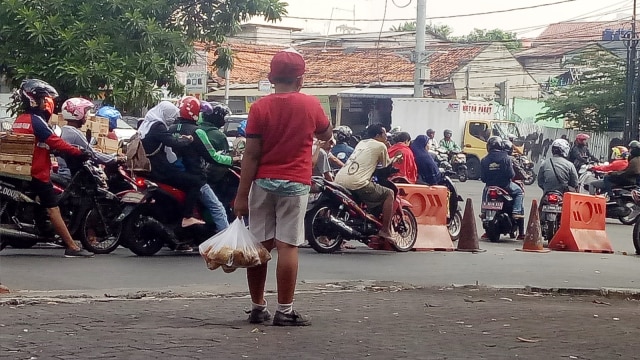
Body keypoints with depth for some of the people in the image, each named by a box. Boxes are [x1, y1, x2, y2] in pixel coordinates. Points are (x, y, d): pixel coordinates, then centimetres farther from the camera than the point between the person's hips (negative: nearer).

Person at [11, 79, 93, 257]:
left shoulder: (19, 120, 14)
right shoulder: (36, 120, -13)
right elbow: (55, 142, -19)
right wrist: (79, 153, -17)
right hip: (38, 174, -9)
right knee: (53, 209, -9)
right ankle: (72, 247, -11)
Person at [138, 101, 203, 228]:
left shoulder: (146, 123, 14)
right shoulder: (157, 126, -17)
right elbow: (173, 143, -27)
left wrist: (180, 139, 13)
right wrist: (187, 140, -9)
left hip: (147, 167, 10)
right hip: (159, 170, -10)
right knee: (195, 182, -10)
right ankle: (187, 218, -15)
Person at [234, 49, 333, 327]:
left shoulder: (260, 107, -3)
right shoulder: (311, 105, -1)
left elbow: (251, 154, -6)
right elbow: (326, 136, 17)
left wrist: (242, 194, -4)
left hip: (263, 183, 1)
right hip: (295, 184, -1)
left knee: (260, 245, 7)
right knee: (287, 246, -3)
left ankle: (258, 308, 13)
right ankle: (285, 311, -3)